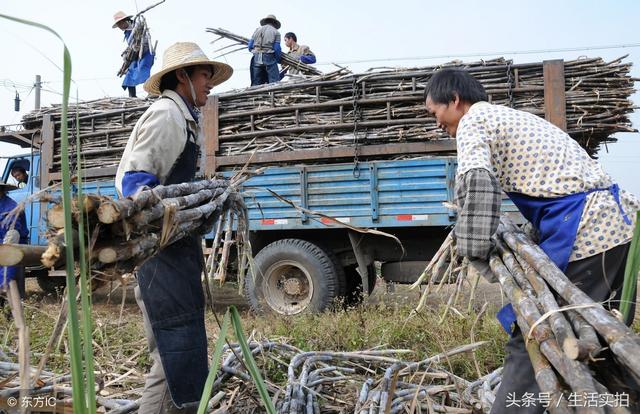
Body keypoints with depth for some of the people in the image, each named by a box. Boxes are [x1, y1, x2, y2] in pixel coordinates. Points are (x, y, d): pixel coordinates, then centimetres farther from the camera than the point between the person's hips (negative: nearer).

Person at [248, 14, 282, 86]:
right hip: (269, 58, -4)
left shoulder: (257, 30, 16)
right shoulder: (276, 32, 5)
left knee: (256, 83, 8)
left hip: (256, 59, 4)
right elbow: (277, 49, -4)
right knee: (274, 83, -8)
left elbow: (250, 46, 11)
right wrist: (278, 59, 13)